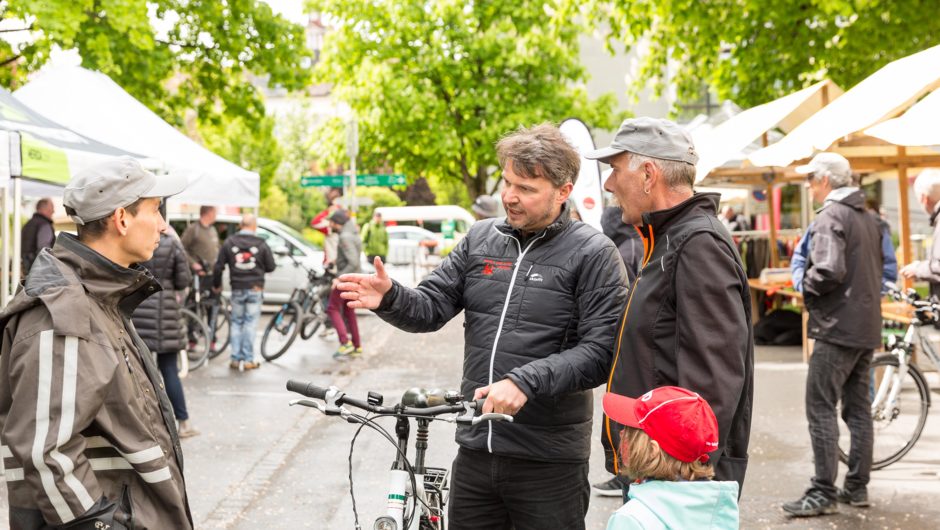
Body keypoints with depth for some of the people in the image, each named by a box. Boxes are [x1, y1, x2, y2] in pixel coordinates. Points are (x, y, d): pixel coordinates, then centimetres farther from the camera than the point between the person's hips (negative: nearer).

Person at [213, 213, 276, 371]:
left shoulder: (229, 242, 0)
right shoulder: (261, 244, -6)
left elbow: (219, 266, 2)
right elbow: (270, 267, 0)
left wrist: (216, 284, 17)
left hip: (237, 288, 2)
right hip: (255, 288, -2)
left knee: (236, 322, 11)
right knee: (251, 323, 1)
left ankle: (236, 359, 9)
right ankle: (248, 360, 0)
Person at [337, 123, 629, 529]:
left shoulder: (592, 253, -7)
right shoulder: (480, 238, 8)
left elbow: (601, 351, -16)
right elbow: (431, 308, 5)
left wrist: (525, 381, -26)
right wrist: (390, 299, -16)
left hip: (548, 460, -4)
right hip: (475, 449, 5)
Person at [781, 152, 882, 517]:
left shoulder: (830, 216, -13)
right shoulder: (868, 218, 15)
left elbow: (828, 270, -25)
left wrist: (806, 286, -7)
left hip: (838, 327, -9)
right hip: (867, 328, 9)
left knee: (821, 408, -6)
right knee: (858, 408, 13)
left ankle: (823, 492, -7)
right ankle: (857, 487, 19)